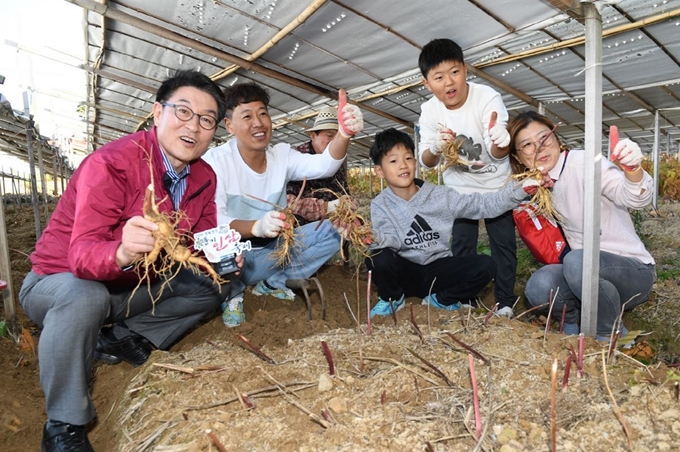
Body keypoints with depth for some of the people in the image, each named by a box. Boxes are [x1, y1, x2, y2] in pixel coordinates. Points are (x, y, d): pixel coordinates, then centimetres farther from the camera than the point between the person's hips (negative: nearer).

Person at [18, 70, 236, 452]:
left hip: (133, 286, 6)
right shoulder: (110, 164, -27)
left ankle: (121, 337, -2)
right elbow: (81, 255, -35)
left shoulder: (204, 178, -7)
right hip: (59, 285, -5)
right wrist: (122, 253, -57)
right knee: (84, 295, -37)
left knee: (209, 287, -2)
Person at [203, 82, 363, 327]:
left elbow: (322, 165, -22)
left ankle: (271, 283, 1)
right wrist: (256, 226, -45)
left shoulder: (282, 155, -3)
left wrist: (344, 134, -44)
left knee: (332, 229, -9)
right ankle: (231, 293, -4)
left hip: (271, 253, 5)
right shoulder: (215, 160, -16)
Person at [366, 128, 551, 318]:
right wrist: (374, 237, -46)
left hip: (439, 270, 2)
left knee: (486, 265, -21)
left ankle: (439, 299, 5)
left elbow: (483, 204, -8)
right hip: (405, 272, -2)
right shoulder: (380, 205, -8)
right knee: (379, 258, -33)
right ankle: (391, 298, 2)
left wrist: (521, 189, -22)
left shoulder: (440, 195, -5)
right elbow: (392, 240, -21)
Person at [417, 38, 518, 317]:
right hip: (460, 188, 2)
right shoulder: (430, 111, -15)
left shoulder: (488, 98, -25)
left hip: (496, 185, -2)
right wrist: (435, 148, -38)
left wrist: (500, 144, -55)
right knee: (462, 245, 6)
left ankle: (505, 303, 17)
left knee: (503, 243, 1)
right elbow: (427, 162, -14)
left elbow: (498, 154, -30)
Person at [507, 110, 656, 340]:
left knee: (578, 261, -36)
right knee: (540, 285, -27)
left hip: (634, 271, -4)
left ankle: (612, 334, -7)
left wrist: (633, 169, -50)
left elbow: (635, 198, -30)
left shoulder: (584, 163, -15)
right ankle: (573, 321, 7)